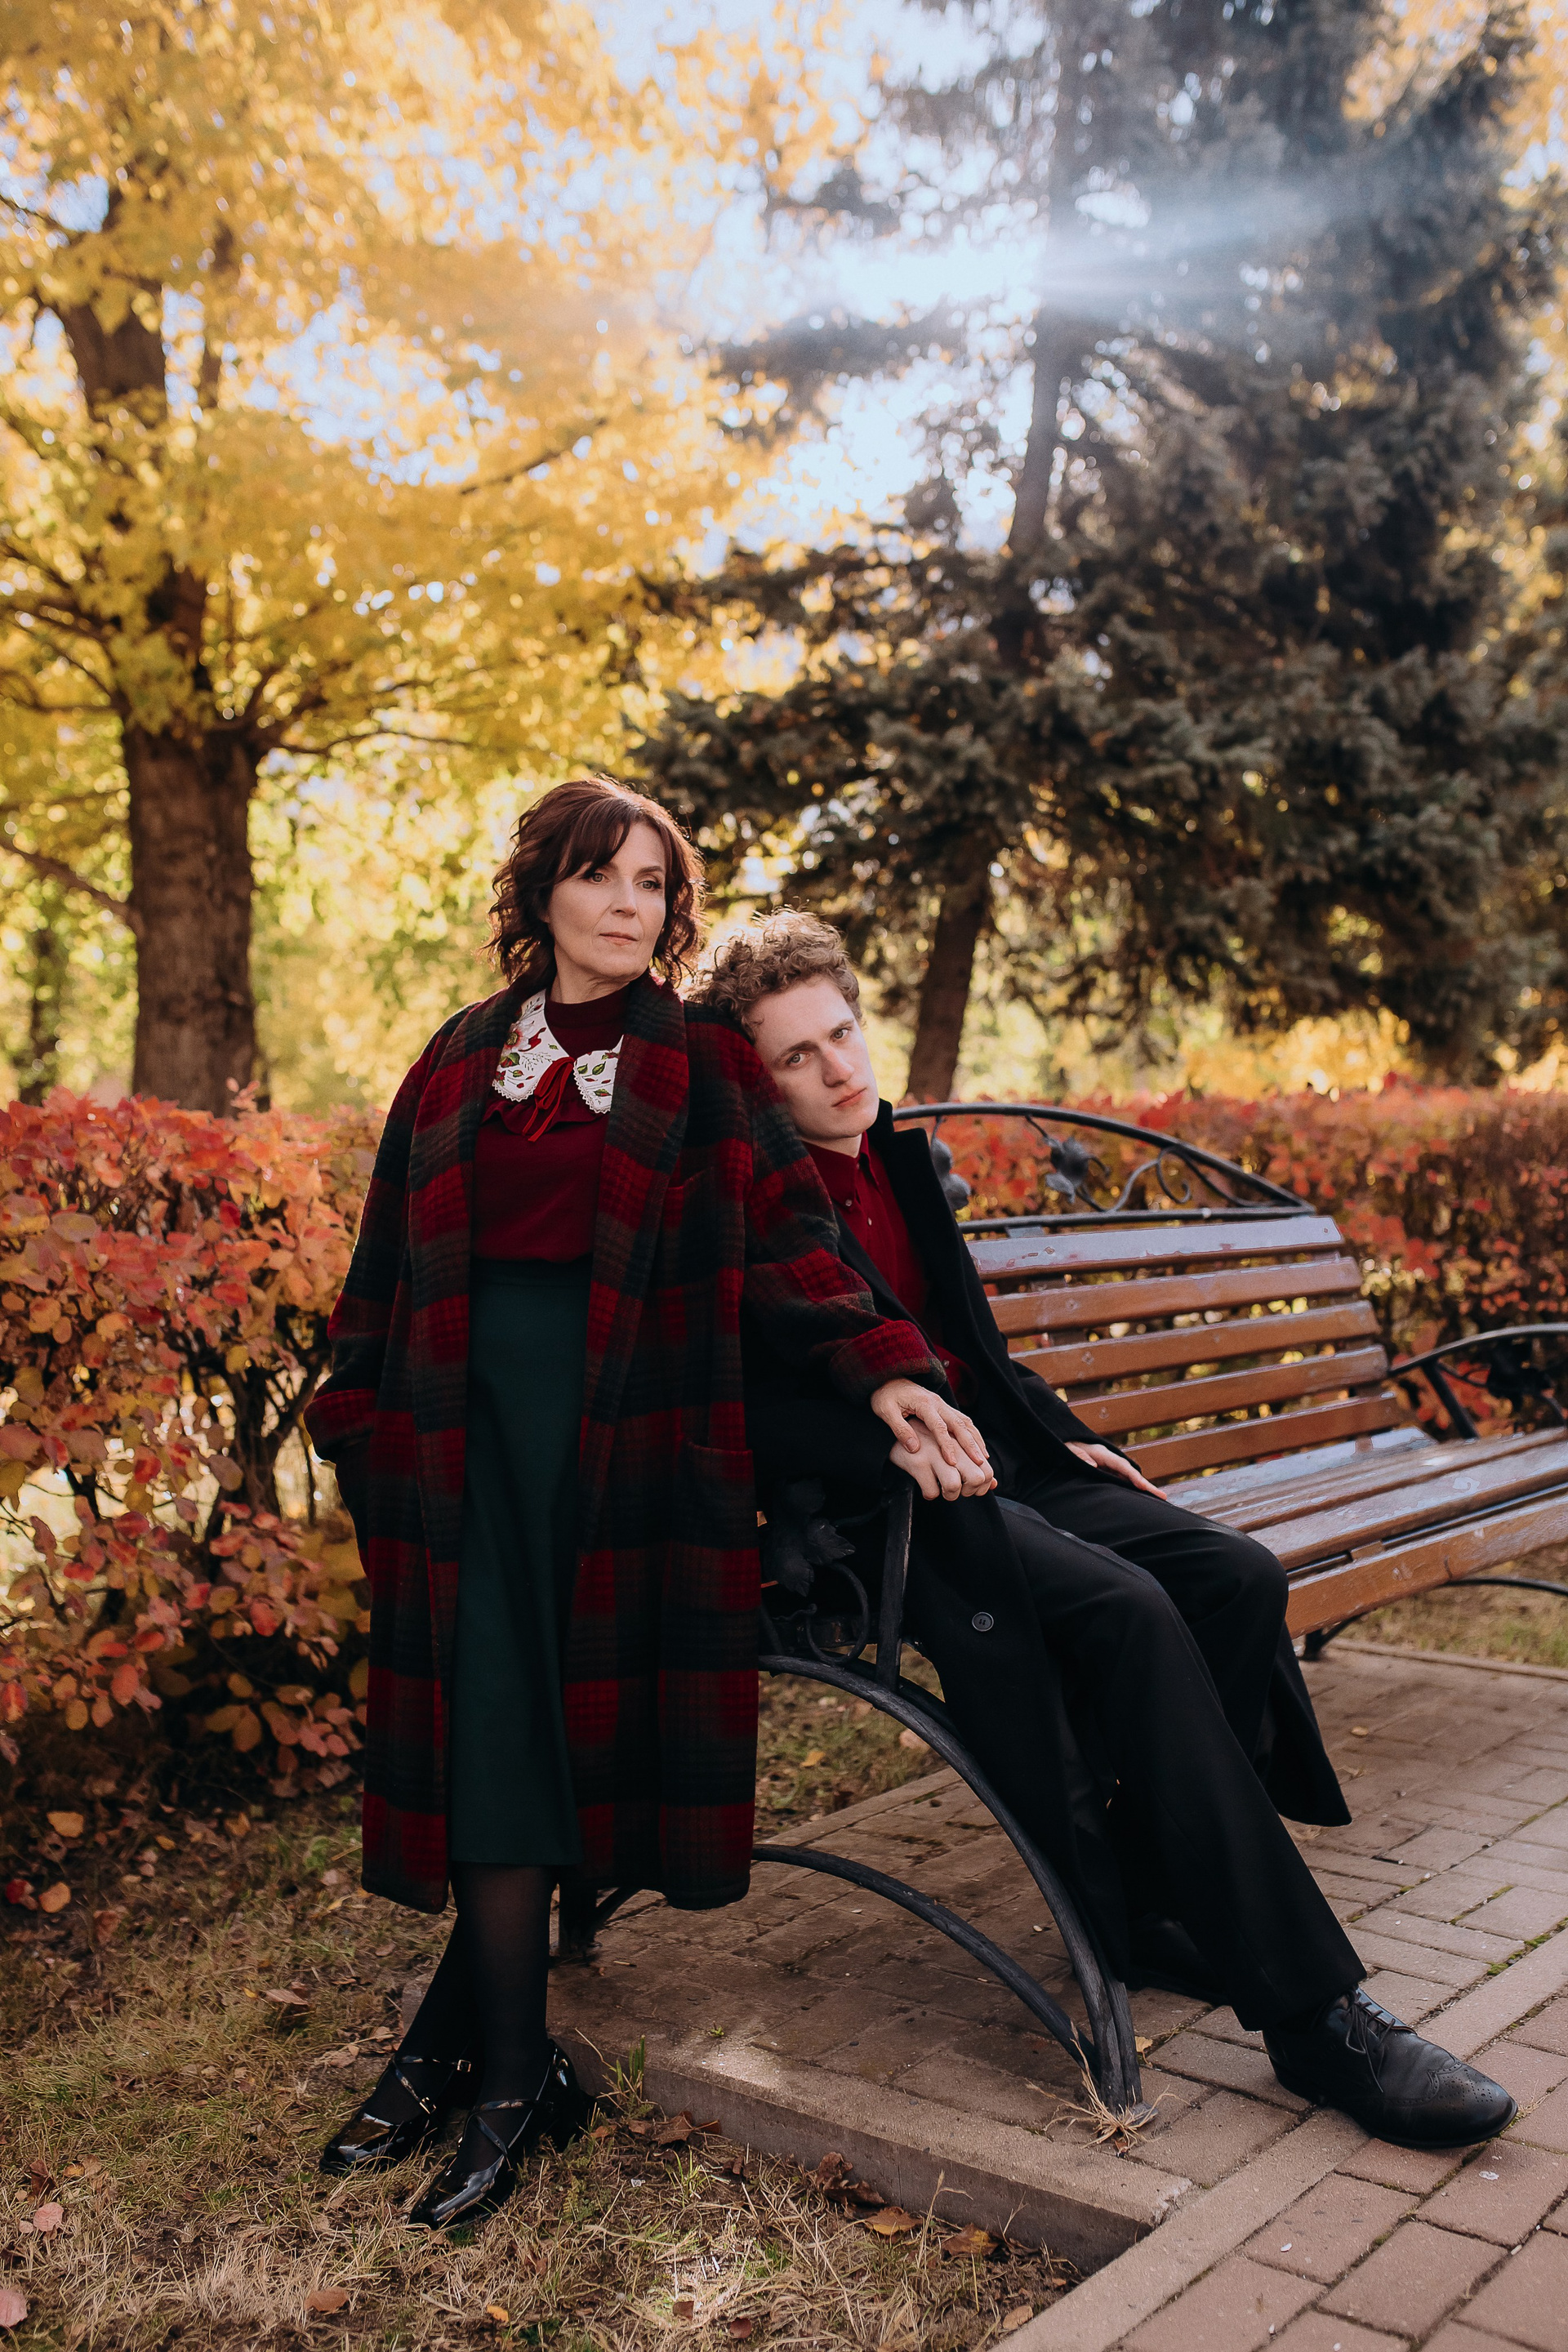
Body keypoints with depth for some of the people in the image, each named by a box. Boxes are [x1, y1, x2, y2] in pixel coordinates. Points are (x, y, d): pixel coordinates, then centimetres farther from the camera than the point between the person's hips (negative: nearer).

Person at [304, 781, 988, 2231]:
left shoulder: (706, 1069, 7)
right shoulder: (463, 1062, 13)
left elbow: (788, 1239, -2)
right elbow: (390, 1261, 14)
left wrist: (882, 1368, -16)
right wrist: (358, 1420, 8)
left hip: (630, 1432, -2)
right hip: (473, 1426, 2)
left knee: (593, 1697, -4)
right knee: (491, 1714, -3)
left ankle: (457, 2033, 12)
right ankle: (511, 2078, 8)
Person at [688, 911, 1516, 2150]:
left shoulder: (902, 1156, 18)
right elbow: (749, 1406, -14)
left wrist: (1066, 1436, 14)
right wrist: (892, 1436, -28)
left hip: (1001, 1464, 8)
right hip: (883, 1507, -8)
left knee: (1237, 1576, -15)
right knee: (1132, 1613, -29)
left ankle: (1157, 1903, 0)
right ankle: (1316, 2014, -23)